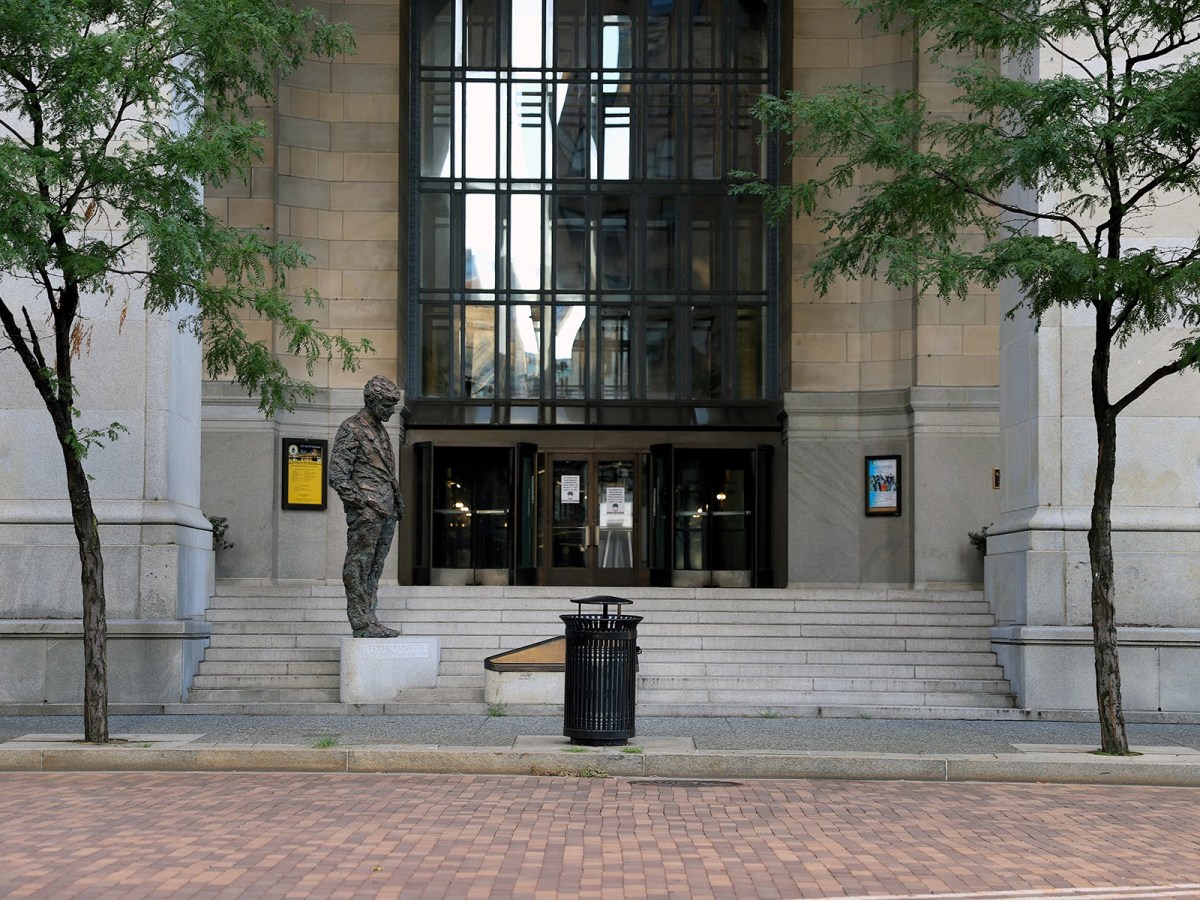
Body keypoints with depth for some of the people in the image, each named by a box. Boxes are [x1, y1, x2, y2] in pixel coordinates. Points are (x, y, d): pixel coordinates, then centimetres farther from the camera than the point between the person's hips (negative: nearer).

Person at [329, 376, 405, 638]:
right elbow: (337, 473, -12)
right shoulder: (352, 429, -6)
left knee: (375, 567, 9)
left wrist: (398, 501, 20)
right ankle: (361, 624, -7)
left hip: (386, 511, 9)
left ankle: (368, 620, 12)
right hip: (366, 511, -9)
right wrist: (356, 502, -19)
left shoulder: (380, 430, 21)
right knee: (359, 567, -7)